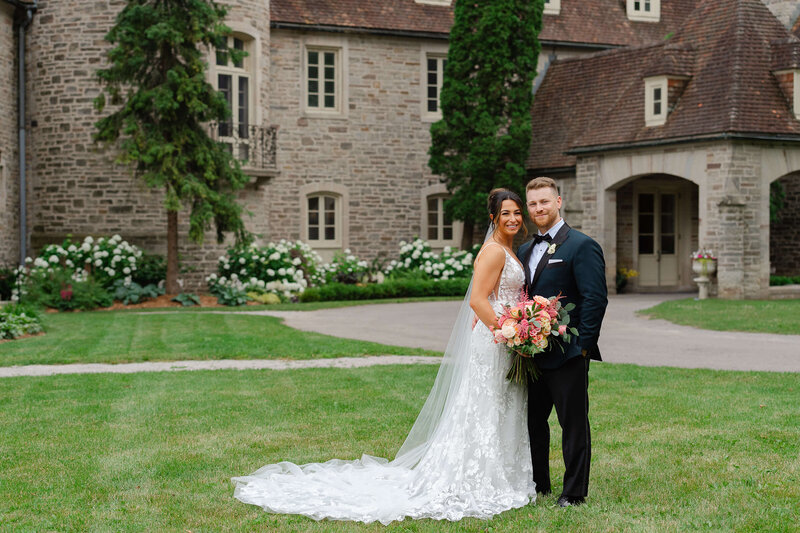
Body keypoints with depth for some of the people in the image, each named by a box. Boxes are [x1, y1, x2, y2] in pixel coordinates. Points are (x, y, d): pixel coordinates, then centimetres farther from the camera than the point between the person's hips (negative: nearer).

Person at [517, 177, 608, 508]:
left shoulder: (582, 246, -8)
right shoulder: (524, 251, 15)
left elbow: (595, 299, -13)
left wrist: (582, 344, -16)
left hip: (567, 355, -7)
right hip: (533, 354, 7)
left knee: (573, 424, 3)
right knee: (533, 420, 15)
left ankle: (574, 492, 13)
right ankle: (538, 485, 29)